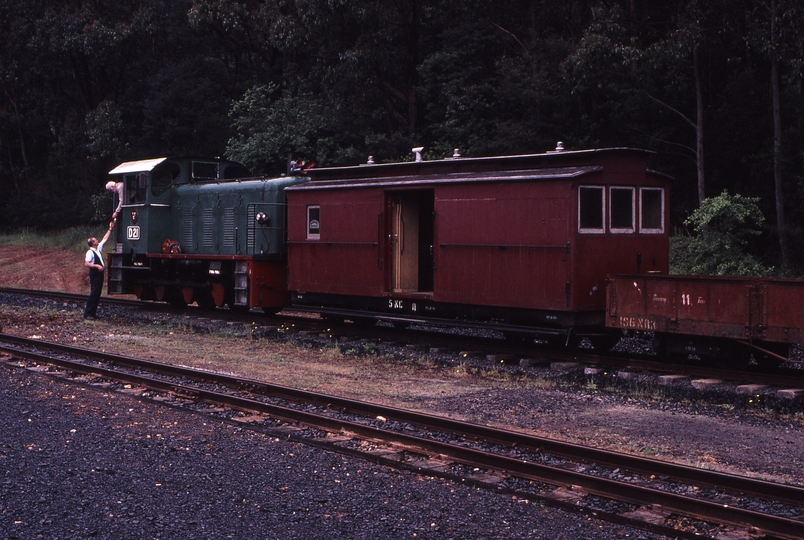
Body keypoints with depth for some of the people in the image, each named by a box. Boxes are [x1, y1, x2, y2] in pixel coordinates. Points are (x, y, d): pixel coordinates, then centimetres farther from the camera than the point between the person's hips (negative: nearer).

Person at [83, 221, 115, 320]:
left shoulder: (99, 248, 12)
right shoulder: (90, 252, -12)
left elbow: (105, 238, 21)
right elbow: (86, 263, -20)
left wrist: (110, 229, 19)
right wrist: (97, 266, -25)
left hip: (100, 274, 9)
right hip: (94, 274, -9)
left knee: (97, 294, 9)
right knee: (93, 293, -10)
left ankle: (93, 313, 13)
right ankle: (87, 313, -8)